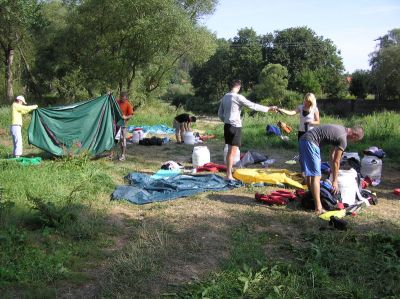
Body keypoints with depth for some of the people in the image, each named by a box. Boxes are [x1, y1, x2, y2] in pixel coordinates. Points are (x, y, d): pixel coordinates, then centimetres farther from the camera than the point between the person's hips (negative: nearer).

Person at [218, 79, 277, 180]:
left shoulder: (224, 97, 11)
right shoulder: (238, 97, -12)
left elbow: (220, 114, 15)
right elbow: (253, 106, -14)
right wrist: (268, 108, -9)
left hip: (227, 126, 8)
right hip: (235, 126, -8)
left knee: (230, 150, 16)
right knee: (233, 152, -4)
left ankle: (228, 173, 21)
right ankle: (229, 175, -3)